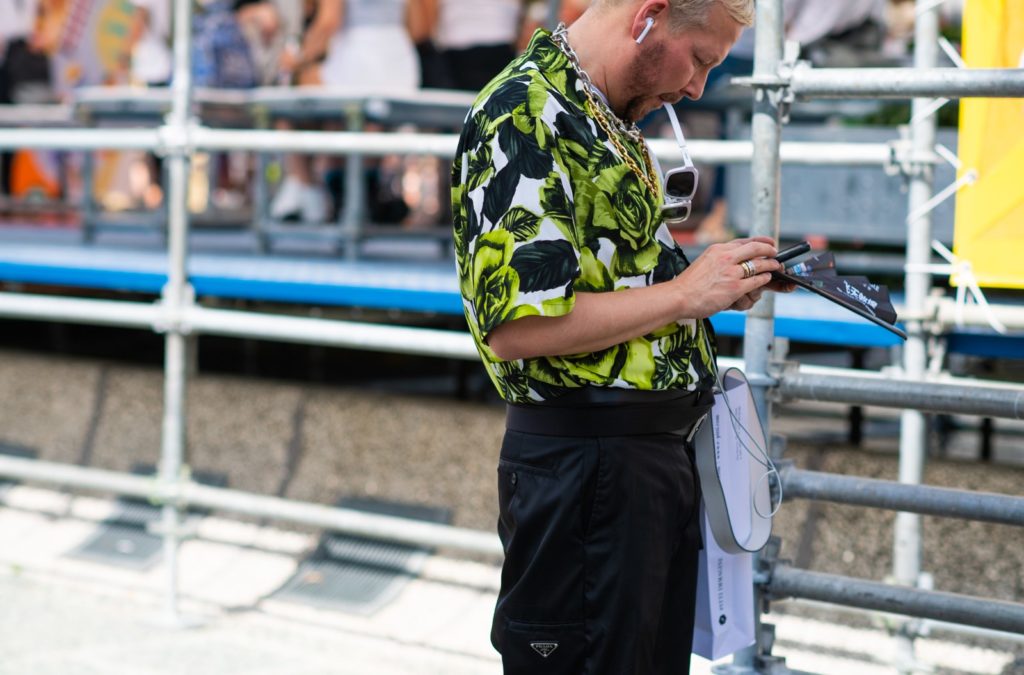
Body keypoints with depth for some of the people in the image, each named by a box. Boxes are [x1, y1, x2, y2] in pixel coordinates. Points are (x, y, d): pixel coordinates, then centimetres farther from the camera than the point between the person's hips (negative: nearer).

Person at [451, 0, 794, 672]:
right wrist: (686, 294, -16)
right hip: (583, 462, -10)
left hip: (657, 454, 10)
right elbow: (517, 326, -25)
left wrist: (720, 283, 10)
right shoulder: (526, 115, -17)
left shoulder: (609, 123, 15)